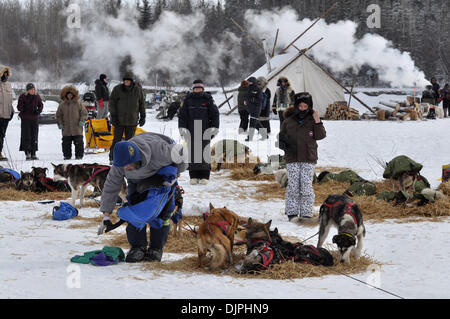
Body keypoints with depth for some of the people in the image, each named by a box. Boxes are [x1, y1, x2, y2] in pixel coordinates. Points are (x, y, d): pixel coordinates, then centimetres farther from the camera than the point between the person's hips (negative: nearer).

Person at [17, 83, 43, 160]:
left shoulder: (37, 96, 4)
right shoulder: (23, 97, -4)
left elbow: (41, 105, 13)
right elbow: (19, 107, -3)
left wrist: (39, 110, -6)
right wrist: (22, 108, -25)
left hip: (34, 118, 3)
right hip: (25, 119, -3)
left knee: (34, 136, 5)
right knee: (26, 136, -6)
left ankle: (33, 154, 11)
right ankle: (27, 154, -5)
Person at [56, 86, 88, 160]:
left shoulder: (78, 104, 3)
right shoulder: (62, 105, 9)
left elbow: (84, 113, 6)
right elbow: (58, 115, 16)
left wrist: (82, 120, -8)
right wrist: (60, 123, 4)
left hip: (77, 128, -2)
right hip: (66, 129, 2)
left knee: (78, 142, -3)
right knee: (66, 143, 4)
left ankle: (79, 155, 6)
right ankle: (67, 155, 14)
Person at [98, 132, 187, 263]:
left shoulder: (158, 150, -44)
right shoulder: (120, 165, -31)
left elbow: (179, 154, -23)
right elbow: (111, 186, -18)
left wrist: (175, 175, -12)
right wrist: (106, 214, -17)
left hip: (162, 174, -3)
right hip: (138, 181, 3)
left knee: (161, 211, -12)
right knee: (135, 209, -11)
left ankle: (156, 249, -3)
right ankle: (137, 247, -3)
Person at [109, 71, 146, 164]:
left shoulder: (138, 90, 4)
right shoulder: (117, 89, -2)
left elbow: (142, 104, 12)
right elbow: (112, 102, -1)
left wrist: (143, 117, 10)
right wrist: (113, 116, -8)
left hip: (132, 120, 2)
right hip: (119, 120, -2)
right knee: (117, 140, 1)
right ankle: (113, 158, 10)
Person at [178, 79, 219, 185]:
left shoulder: (208, 99, 4)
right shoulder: (188, 100, 8)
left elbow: (215, 114, 6)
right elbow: (182, 115, 9)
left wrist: (214, 128, -1)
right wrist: (182, 129, 2)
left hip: (205, 131, -1)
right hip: (191, 131, 1)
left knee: (204, 153, -3)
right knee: (192, 153, 1)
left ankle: (205, 176, 2)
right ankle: (194, 176, 6)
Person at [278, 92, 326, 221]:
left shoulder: (312, 120, 4)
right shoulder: (288, 121, 6)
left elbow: (321, 136, -3)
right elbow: (281, 137, 15)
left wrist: (317, 122, -14)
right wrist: (285, 145, -4)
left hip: (308, 159, -1)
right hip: (292, 159, 1)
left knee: (306, 186, -4)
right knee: (293, 186, 0)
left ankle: (306, 214, 2)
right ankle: (292, 213, 8)